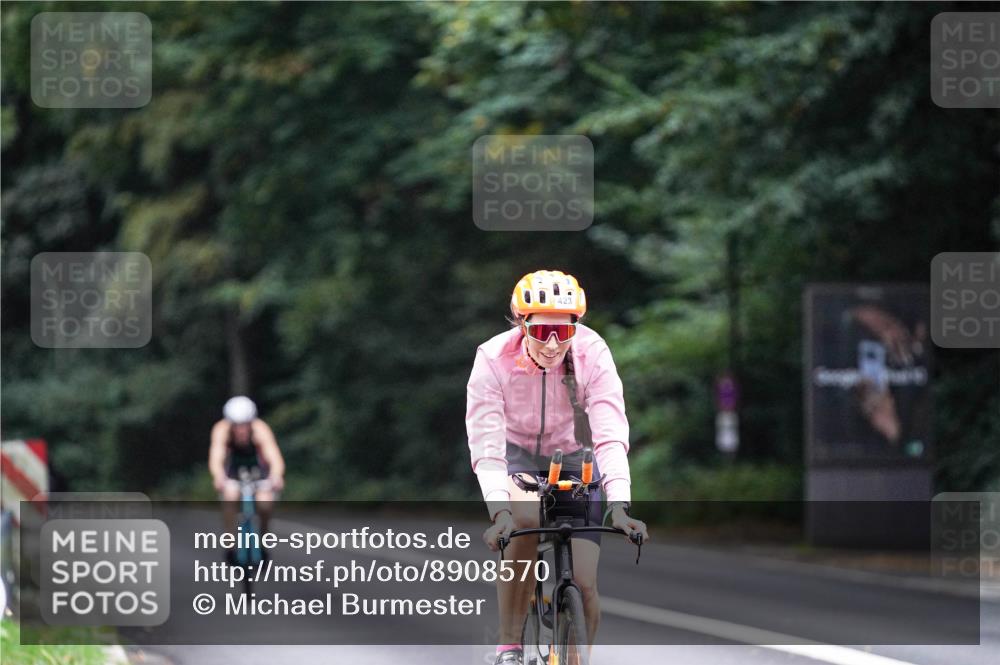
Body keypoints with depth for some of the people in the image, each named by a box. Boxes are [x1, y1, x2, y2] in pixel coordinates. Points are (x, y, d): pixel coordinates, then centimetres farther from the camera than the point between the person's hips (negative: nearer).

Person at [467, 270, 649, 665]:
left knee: (584, 584, -11)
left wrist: (618, 503, -44)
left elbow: (611, 433, -31)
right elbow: (486, 442, -31)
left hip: (573, 459, 1)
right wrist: (499, 509, -45)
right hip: (516, 455, -1)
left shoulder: (592, 354, -25)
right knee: (525, 518, -36)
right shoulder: (494, 359, -26)